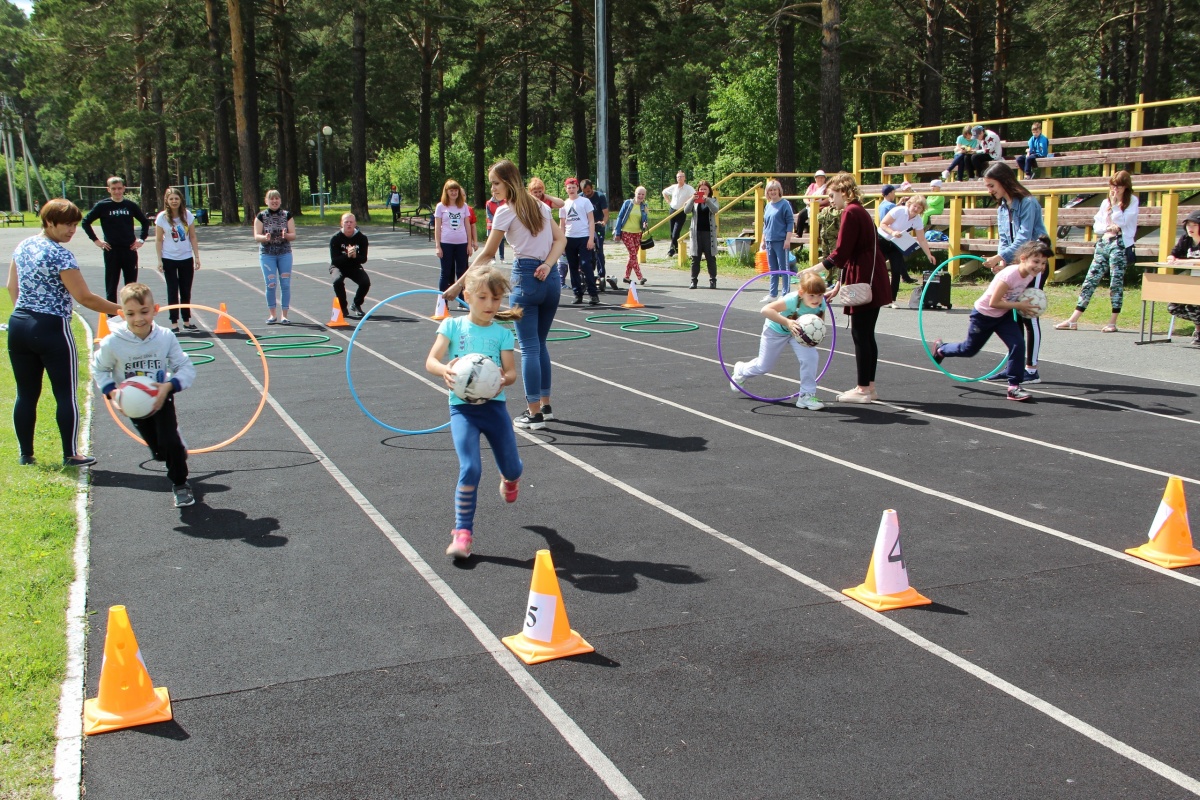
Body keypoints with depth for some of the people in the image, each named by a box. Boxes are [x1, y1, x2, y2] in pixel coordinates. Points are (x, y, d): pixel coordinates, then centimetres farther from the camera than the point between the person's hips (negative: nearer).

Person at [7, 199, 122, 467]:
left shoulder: (22, 247, 9)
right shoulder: (60, 255, -16)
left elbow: (12, 287, 17)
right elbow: (84, 297, -18)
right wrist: (120, 310, -11)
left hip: (18, 325, 8)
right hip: (51, 329, -8)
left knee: (26, 394, 13)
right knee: (66, 395, 3)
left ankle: (26, 454, 19)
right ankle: (71, 455, 8)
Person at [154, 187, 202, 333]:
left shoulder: (188, 215, -1)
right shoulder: (162, 217, -6)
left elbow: (193, 237, 4)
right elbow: (158, 240, -2)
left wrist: (197, 257, 1)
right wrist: (159, 260, -6)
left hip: (186, 258, 2)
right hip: (169, 259, -2)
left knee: (186, 291, 8)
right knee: (173, 291, 1)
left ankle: (187, 320, 18)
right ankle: (174, 323, 5)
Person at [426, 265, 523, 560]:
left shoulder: (502, 334, 3)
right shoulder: (452, 326, 0)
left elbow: (511, 371, -3)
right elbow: (431, 361, -7)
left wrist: (503, 379, -27)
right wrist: (444, 370, -30)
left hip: (494, 404, 2)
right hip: (462, 406, -2)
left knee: (512, 468, 11)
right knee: (470, 469, -17)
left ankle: (509, 478, 51)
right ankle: (462, 532, -6)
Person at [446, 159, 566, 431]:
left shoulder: (505, 212, -7)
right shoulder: (540, 205, 12)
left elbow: (486, 255, -7)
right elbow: (560, 239, 8)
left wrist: (458, 285, -4)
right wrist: (548, 265, -5)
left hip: (525, 278, -6)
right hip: (550, 279, 6)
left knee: (529, 347, -2)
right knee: (540, 344, 17)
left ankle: (534, 414, -2)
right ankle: (545, 405, 22)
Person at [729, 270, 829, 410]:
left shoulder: (821, 304, -28)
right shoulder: (792, 300, -44)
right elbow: (766, 310, -50)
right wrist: (787, 322, -59)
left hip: (798, 331, 4)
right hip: (776, 329, -4)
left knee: (810, 357, -18)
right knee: (764, 366, 14)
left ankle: (806, 396, -1)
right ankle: (741, 370, 48)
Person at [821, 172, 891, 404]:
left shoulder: (851, 213, -13)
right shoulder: (859, 211, 18)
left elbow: (840, 254, -18)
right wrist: (839, 286, 21)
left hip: (865, 281, -10)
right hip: (872, 280, 10)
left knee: (861, 335, -4)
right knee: (866, 335, 13)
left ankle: (863, 390, 1)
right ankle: (869, 387, 19)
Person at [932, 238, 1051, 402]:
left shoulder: (1030, 274, -11)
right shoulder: (1010, 275, -36)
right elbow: (993, 302, -32)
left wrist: (1024, 306, -7)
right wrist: (1020, 305, -28)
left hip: (1003, 316, 6)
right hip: (984, 315, -6)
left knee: (1018, 344, -14)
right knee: (969, 349, 14)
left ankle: (1014, 386, -6)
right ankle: (941, 349, 44)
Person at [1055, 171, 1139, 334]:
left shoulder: (1132, 201, 2)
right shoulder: (1106, 202, 16)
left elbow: (1122, 221, -10)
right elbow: (1096, 225, 10)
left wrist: (1115, 203, -9)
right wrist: (1108, 227, -9)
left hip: (1120, 245, -5)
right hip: (1102, 243, 5)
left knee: (1116, 283, -4)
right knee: (1090, 281, 1)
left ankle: (1113, 322, 1)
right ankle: (1073, 320, -1)